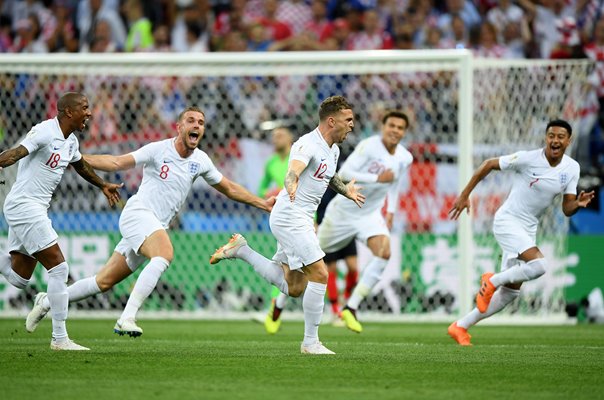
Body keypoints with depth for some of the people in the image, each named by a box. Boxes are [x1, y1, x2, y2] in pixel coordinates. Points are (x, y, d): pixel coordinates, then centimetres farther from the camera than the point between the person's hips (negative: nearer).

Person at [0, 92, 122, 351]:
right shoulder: (45, 132, -14)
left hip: (35, 210, 10)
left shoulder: (71, 142, 14)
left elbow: (81, 165, 35)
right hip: (24, 206, -10)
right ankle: (59, 338, -7)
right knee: (58, 267, -11)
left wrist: (103, 185, 49)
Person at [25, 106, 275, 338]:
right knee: (165, 253, -35)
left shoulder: (200, 161, 10)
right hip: (138, 213, -6)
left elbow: (228, 188, 23)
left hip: (156, 227, 6)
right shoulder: (159, 150, -8)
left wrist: (262, 203, 20)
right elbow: (117, 163, -8)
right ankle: (127, 318, -37)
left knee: (105, 282, 6)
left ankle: (47, 301, 21)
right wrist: (80, 158, -19)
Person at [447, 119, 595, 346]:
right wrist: (465, 195, -7)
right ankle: (493, 280, -4)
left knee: (511, 292, 8)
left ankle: (461, 327, 21)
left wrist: (579, 204, -21)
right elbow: (488, 165, -6)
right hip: (507, 222, -7)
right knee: (539, 265, -29)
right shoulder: (528, 159, -16)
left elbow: (567, 210, 2)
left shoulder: (572, 169, 0)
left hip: (528, 229, 7)